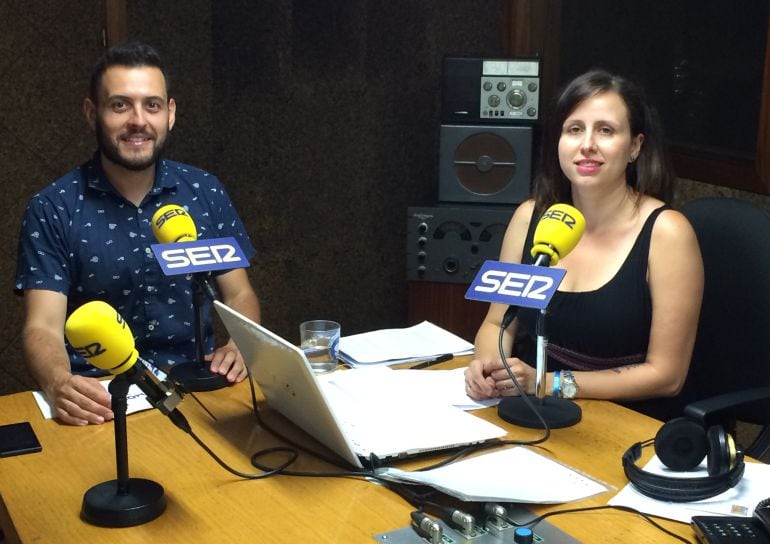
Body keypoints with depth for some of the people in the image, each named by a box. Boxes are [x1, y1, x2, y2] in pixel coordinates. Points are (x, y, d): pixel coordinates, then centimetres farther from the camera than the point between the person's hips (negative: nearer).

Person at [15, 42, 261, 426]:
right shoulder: (51, 210, -4)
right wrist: (59, 382, -33)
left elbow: (239, 295, 9)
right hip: (102, 398, -2)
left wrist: (238, 346, -13)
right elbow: (42, 327, -10)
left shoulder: (206, 193, 5)